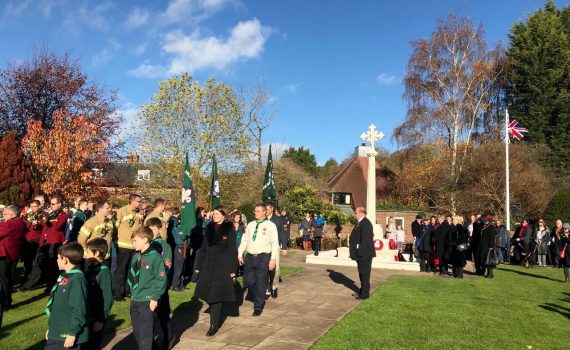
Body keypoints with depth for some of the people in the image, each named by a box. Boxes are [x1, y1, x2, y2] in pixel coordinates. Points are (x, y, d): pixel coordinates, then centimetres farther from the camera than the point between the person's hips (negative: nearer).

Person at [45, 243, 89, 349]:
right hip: (55, 335, 10)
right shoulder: (64, 277, 9)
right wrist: (50, 327, 21)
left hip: (68, 337, -10)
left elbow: (79, 311, -24)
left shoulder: (77, 280, -22)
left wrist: (72, 333, -20)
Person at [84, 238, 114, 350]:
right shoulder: (90, 268, 5)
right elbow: (86, 293, 13)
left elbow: (107, 298, -19)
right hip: (86, 316, 7)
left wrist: (101, 320, -17)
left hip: (96, 318, -7)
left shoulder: (104, 272, -18)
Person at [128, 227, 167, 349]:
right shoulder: (136, 256, 8)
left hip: (148, 301, -8)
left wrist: (155, 298, -16)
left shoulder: (155, 257, -15)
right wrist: (132, 294, 15)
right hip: (135, 301, 8)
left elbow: (161, 279, -16)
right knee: (137, 331, 16)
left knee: (145, 333, -3)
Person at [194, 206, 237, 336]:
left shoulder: (229, 229, -5)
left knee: (218, 295, -2)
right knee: (210, 295, 7)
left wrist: (233, 269, -9)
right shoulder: (209, 228, 9)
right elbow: (203, 248, 12)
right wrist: (198, 266, 9)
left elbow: (232, 250, -5)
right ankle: (216, 319, 27)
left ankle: (214, 324, 5)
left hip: (223, 267, -5)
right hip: (208, 266, 5)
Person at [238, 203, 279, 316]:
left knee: (260, 283, 2)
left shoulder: (270, 225, -4)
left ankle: (258, 307, 18)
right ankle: (256, 297, 36)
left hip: (263, 257, -4)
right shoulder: (250, 225, 11)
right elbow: (244, 240, 13)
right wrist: (240, 254, 6)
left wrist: (273, 259, -13)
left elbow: (275, 243, -7)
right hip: (250, 256, 4)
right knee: (248, 281, 7)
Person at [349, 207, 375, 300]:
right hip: (361, 254, 10)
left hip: (364, 254, -10)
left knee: (364, 274, 0)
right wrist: (355, 253, 17)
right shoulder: (361, 223, 13)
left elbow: (365, 239, -25)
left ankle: (365, 294, 9)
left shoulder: (366, 223, -19)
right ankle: (362, 291, 30)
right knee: (362, 274, 19)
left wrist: (360, 252, -23)